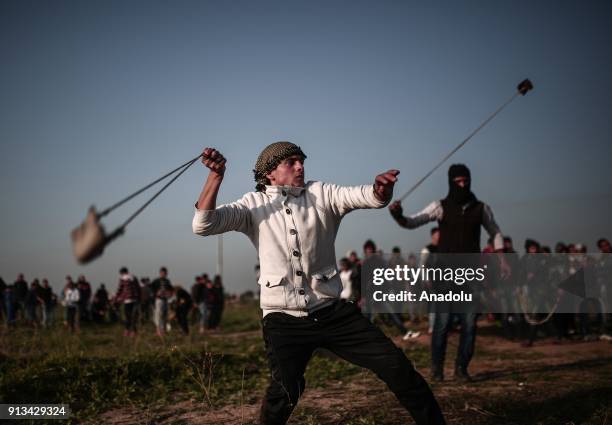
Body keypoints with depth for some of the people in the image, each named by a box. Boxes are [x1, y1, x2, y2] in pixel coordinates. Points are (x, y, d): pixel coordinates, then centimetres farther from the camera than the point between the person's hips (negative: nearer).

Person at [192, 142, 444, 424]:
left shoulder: (321, 194, 5)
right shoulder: (254, 205, 3)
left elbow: (368, 197, -10)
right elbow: (203, 225, -9)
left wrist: (382, 189, -35)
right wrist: (216, 175, -23)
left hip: (332, 312, 2)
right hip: (283, 320, -2)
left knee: (396, 366, -2)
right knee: (284, 390, -22)